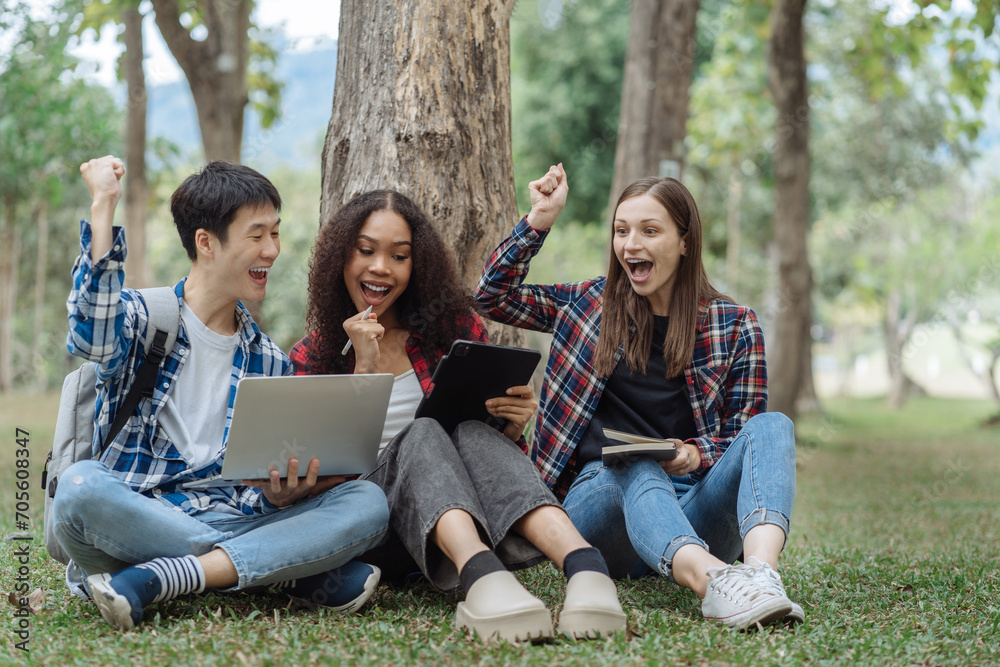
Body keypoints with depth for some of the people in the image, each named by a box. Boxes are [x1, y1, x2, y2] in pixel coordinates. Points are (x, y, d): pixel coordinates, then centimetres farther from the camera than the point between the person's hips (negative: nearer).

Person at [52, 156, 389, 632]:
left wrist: (281, 494, -10)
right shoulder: (143, 319, 7)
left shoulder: (270, 362, 19)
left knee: (368, 502, -18)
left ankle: (155, 581, -30)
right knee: (81, 487, -37)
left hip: (231, 524, 3)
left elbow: (269, 484, 15)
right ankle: (294, 572, -27)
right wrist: (102, 207, -16)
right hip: (132, 526, -3)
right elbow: (93, 338, -20)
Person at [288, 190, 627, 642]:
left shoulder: (453, 325, 11)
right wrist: (362, 370, -10)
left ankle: (585, 567, -56)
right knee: (421, 434, -30)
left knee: (472, 433, -29)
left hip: (464, 521, 1)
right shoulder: (312, 357, 9)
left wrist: (512, 424, -12)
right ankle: (482, 576, -61)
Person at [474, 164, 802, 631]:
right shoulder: (593, 304, 16)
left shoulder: (734, 327, 11)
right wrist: (538, 222, 7)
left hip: (695, 513, 1)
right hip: (602, 496, 0)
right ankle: (713, 582, -64)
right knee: (637, 470, -36)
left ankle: (761, 569, -54)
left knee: (772, 426, -26)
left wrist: (697, 455, -13)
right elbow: (494, 296, 16)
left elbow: (743, 433, 9)